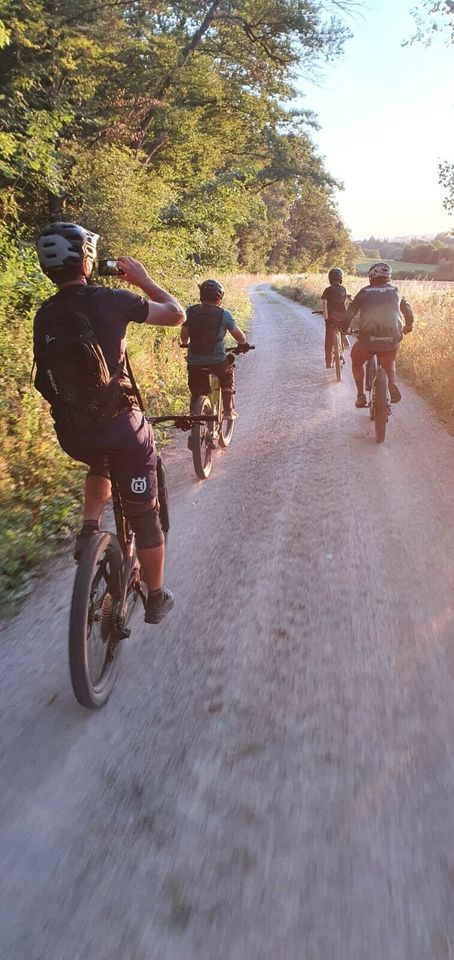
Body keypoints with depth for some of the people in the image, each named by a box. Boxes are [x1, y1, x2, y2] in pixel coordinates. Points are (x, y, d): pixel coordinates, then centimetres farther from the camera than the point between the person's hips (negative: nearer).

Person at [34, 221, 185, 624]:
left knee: (100, 464, 39)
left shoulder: (44, 316, 3)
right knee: (143, 513, 13)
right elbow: (176, 314, 0)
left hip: (71, 433, 4)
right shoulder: (111, 300, -10)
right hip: (122, 425, -4)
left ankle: (89, 528, 18)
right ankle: (157, 598, 27)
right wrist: (142, 279, 14)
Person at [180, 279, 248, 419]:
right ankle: (228, 411, 29)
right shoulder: (224, 314, -4)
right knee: (227, 377, 30)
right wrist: (244, 344, 22)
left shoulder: (191, 311, 1)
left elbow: (184, 337, 5)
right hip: (218, 362, -1)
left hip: (194, 363, 1)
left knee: (196, 394, 20)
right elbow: (241, 338, -1)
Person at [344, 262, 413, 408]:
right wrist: (408, 326, 36)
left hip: (368, 338, -2)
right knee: (389, 363, 30)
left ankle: (361, 395, 19)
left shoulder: (364, 292, 9)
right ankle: (392, 384, 0)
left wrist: (344, 329, 23)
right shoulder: (395, 292, 14)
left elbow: (349, 314, 7)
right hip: (392, 340, 2)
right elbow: (408, 311, 18)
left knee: (356, 361, 27)